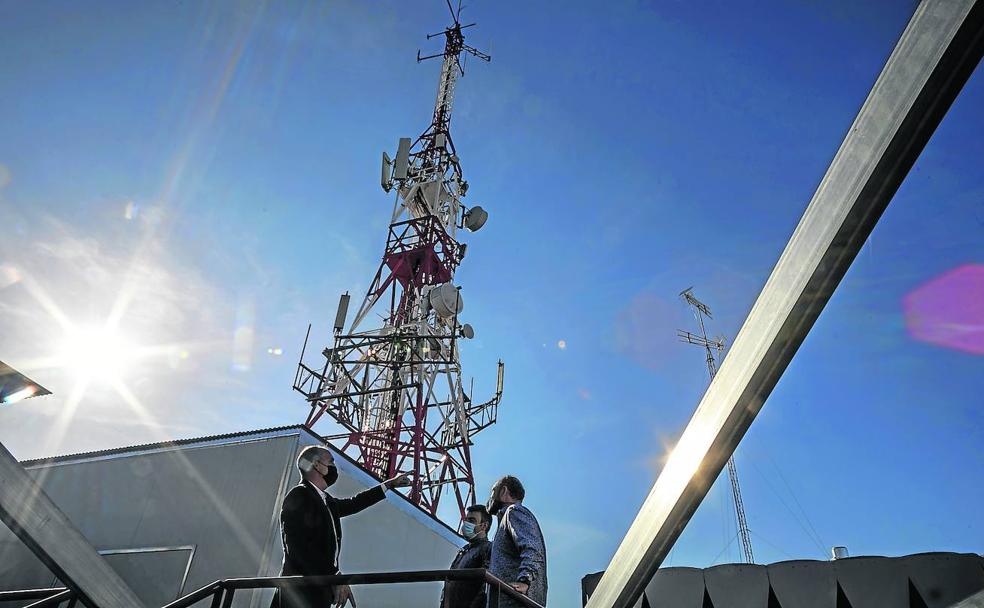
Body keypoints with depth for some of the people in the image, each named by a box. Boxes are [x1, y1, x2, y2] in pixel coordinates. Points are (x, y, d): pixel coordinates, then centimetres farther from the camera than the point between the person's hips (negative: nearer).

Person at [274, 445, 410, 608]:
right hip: (301, 592, -9)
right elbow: (300, 546, -21)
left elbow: (353, 504, 32)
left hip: (318, 591, 9)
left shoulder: (326, 501, 17)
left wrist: (390, 484, 39)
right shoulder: (298, 495, -11)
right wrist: (335, 577, -24)